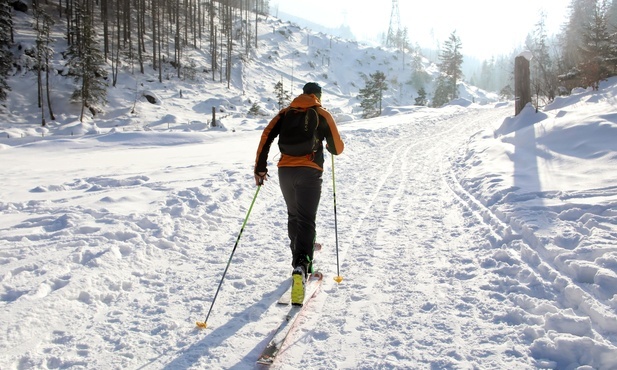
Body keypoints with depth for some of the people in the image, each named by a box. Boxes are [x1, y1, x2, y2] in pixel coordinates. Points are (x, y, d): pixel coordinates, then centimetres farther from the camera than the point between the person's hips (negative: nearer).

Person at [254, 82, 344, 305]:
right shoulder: (323, 115, 7)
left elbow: (266, 136, 1)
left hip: (285, 171, 3)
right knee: (306, 221, -6)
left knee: (294, 216, 21)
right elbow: (337, 149, 10)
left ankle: (300, 261, 34)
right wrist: (327, 144, 33)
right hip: (310, 172, -3)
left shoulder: (286, 112, 14)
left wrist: (260, 167, 3)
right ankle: (301, 266, -28)